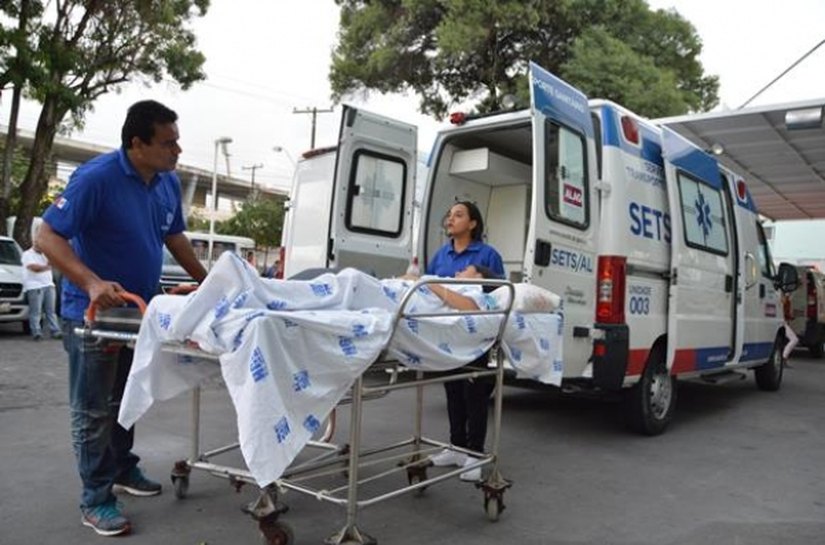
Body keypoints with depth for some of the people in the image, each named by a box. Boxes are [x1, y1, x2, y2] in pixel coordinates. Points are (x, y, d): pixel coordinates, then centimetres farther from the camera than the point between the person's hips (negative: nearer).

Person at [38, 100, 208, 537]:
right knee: (93, 409, 4)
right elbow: (47, 237, -22)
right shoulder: (97, 177, -22)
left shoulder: (168, 183, 0)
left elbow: (174, 237, 14)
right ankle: (95, 500, 16)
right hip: (93, 311, -7)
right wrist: (92, 283, -35)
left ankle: (122, 469, 38)